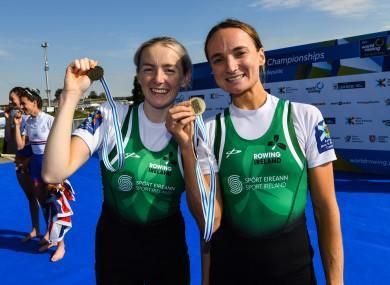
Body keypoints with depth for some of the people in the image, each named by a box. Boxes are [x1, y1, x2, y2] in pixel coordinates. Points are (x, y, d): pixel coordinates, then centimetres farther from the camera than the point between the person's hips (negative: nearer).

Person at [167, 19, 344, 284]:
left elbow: (326, 207, -4)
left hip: (292, 258, 0)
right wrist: (187, 146, -20)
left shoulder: (305, 117, -9)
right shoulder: (209, 131, -7)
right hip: (229, 261, 1)